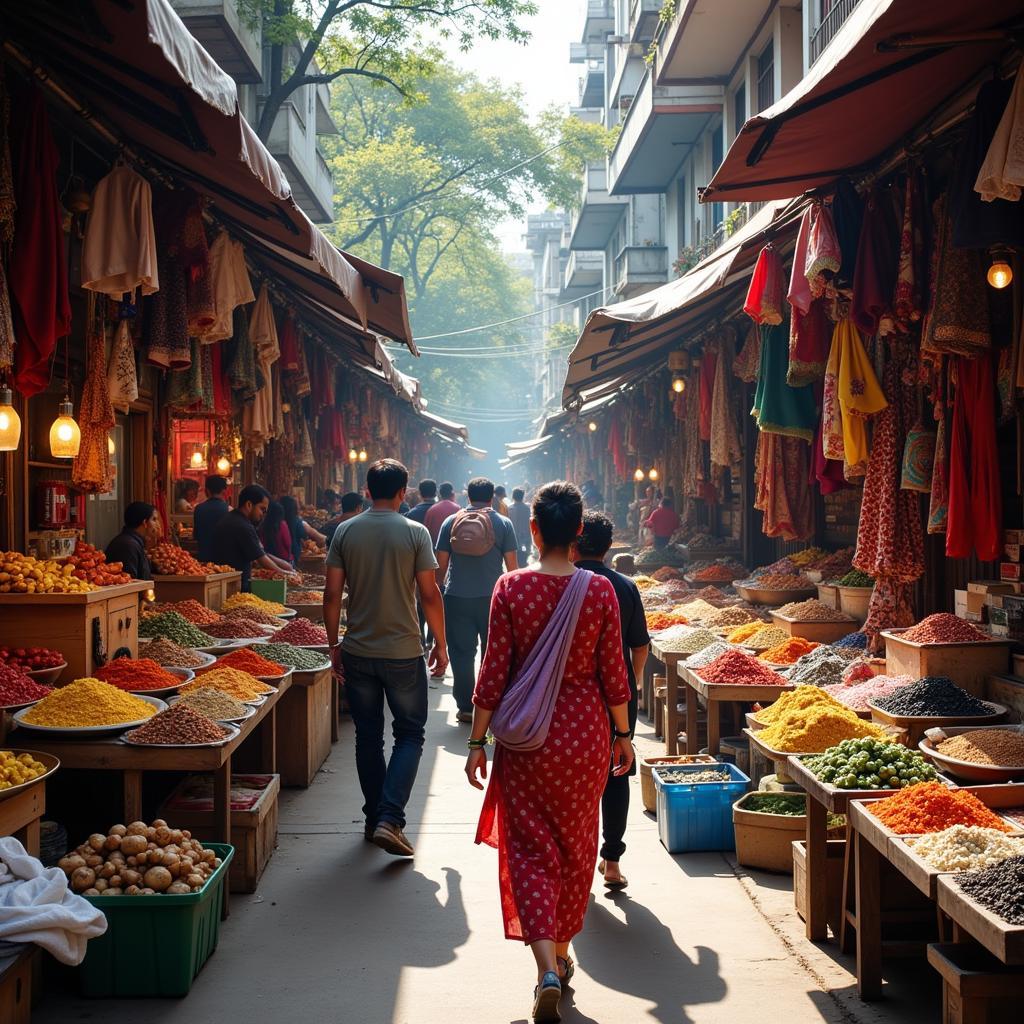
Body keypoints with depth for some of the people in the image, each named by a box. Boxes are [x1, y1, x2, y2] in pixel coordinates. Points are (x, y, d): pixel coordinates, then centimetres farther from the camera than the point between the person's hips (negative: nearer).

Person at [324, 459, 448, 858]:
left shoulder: (345, 532, -1)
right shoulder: (415, 533, -8)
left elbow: (332, 595, 0)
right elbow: (429, 594, -8)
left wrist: (334, 645, 11)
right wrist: (440, 644, 4)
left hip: (357, 652, 3)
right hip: (403, 653, -3)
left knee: (368, 737, 14)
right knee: (409, 735, 8)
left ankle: (374, 818, 22)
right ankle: (390, 819, -6)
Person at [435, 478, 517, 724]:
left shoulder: (451, 522, 3)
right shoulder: (503, 523, -1)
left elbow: (441, 564, 4)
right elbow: (511, 565, -2)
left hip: (457, 599, 1)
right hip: (492, 597, -1)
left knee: (461, 653, 6)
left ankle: (465, 708, 9)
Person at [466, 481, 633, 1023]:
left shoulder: (511, 588, -11)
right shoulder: (601, 591, -7)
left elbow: (494, 673, -8)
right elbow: (613, 674, -2)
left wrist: (477, 740, 0)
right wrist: (623, 735, 11)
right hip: (585, 732, 2)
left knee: (531, 849, 4)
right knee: (575, 845, 18)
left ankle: (547, 970, -11)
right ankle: (561, 953, 32)